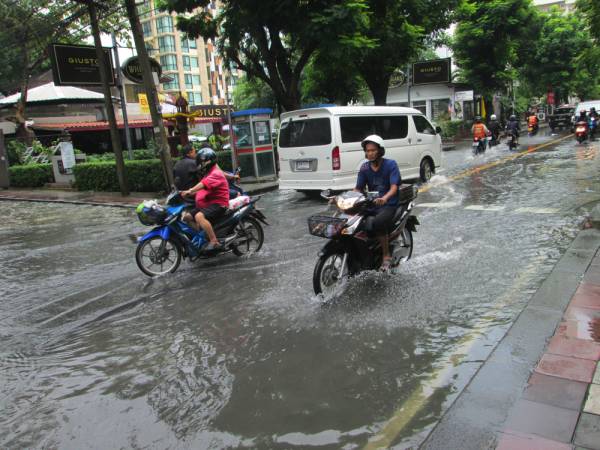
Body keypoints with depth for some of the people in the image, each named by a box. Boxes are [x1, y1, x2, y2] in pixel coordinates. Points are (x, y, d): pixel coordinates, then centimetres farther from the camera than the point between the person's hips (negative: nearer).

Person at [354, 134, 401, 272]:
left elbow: (394, 187, -18)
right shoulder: (364, 168, 7)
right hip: (371, 204, 5)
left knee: (377, 223, -35)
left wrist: (384, 198, -40)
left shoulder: (390, 164, -7)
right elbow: (358, 189, 4)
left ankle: (386, 255, -16)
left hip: (389, 205, -5)